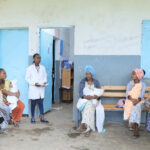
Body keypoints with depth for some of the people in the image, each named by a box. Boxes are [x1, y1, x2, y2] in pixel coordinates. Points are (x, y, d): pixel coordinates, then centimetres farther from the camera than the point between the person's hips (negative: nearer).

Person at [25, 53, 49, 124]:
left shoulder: (42, 68, 8)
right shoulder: (30, 68, -4)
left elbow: (45, 76, 13)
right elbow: (27, 78, -4)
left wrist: (45, 82, -7)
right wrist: (34, 83, -16)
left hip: (41, 88, 3)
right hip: (33, 89, -3)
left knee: (41, 103, 4)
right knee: (33, 103, 4)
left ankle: (42, 118, 10)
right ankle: (32, 118, 16)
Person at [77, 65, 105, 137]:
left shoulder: (96, 82, 8)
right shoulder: (82, 82, 7)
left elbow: (99, 93, 1)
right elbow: (80, 93, -4)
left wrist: (96, 96, -23)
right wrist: (85, 96, -26)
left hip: (94, 100, 0)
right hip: (84, 100, 0)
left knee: (89, 105, -37)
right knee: (88, 106, -36)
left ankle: (83, 124, -40)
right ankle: (89, 129, -41)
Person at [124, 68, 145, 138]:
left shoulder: (142, 84, 5)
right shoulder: (129, 84, 10)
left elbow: (142, 94, -5)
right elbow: (127, 94, 0)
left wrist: (137, 100, -24)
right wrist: (132, 99, -19)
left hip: (138, 101, -3)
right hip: (130, 100, 3)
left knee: (136, 109, -33)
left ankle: (136, 131, -35)